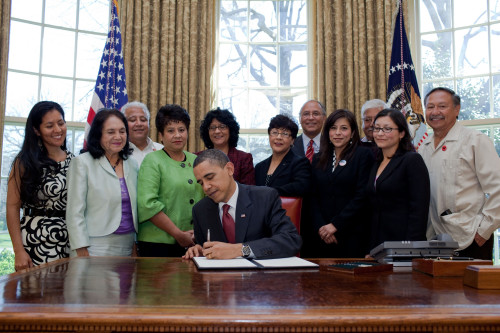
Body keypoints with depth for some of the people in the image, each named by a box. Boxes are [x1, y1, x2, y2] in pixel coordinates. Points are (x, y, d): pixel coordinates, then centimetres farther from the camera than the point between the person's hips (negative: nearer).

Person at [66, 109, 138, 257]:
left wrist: (137, 245, 13)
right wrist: (82, 253, -13)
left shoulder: (132, 164, 13)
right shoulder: (82, 162, -3)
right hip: (96, 248, -5)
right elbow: (75, 213, -8)